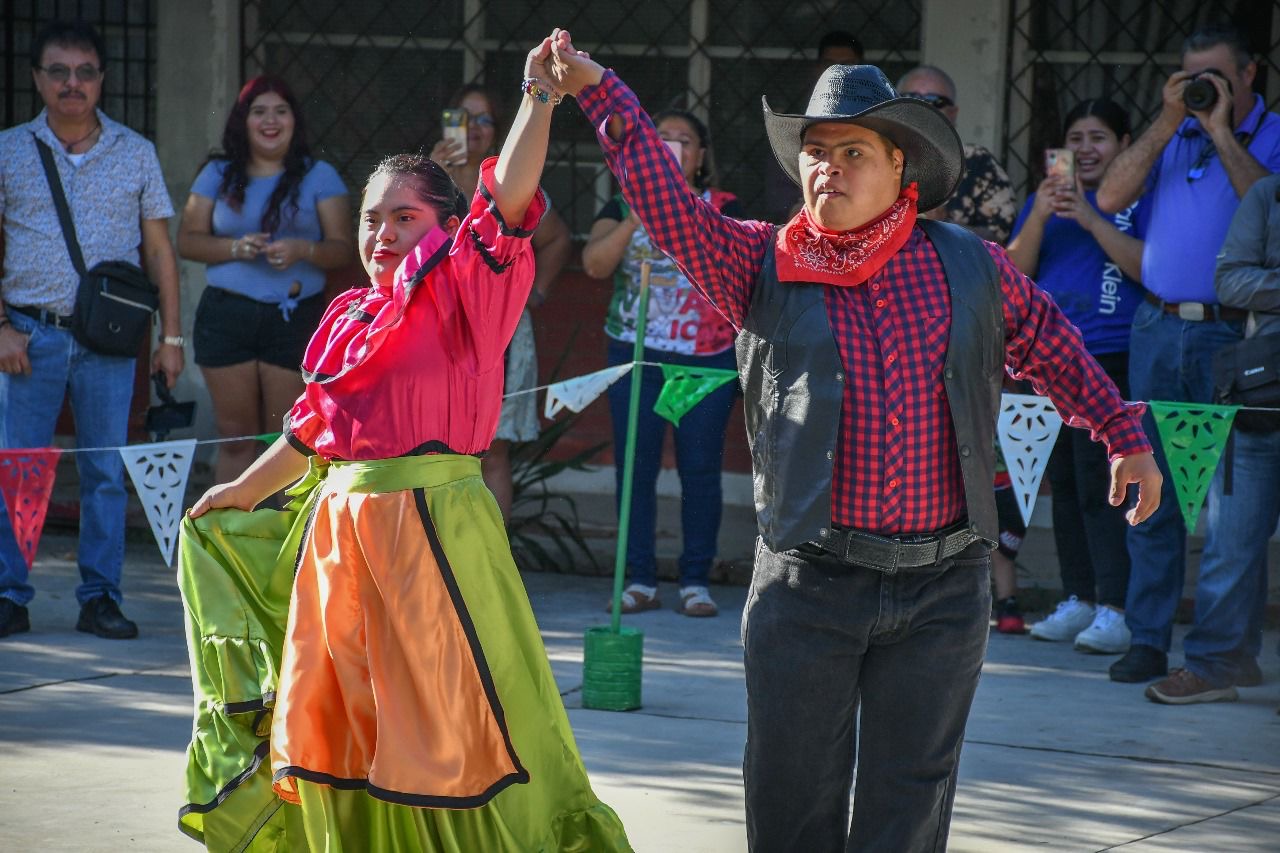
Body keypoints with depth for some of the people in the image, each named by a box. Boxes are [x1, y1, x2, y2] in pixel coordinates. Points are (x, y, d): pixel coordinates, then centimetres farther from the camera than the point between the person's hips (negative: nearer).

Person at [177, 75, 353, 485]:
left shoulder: (319, 177, 7)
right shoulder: (218, 174, 11)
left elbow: (342, 249, 2)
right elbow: (187, 240, 6)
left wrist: (304, 250, -18)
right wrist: (235, 248, -12)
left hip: (296, 317, -2)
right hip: (227, 315, 2)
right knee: (235, 437, 4)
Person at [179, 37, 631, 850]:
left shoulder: (462, 291, -4)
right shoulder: (348, 315, 14)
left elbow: (508, 199, -20)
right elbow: (312, 428, 25)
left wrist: (539, 97, -30)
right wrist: (240, 493, 33)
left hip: (431, 522, -7)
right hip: (341, 526, 7)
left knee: (450, 720, -8)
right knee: (341, 724, 11)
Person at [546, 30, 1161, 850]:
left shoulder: (969, 266, 6)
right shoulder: (762, 266, 2)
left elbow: (1053, 346, 20)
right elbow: (666, 198, -7)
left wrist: (1126, 436, 21)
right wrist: (600, 91, -15)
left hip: (942, 589, 1)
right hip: (809, 583, -1)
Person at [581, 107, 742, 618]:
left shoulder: (721, 207, 6)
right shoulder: (625, 205, 8)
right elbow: (595, 264, -6)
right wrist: (637, 217, -16)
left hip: (706, 357, -1)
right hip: (635, 352, 1)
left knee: (700, 470, -1)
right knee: (635, 466, 1)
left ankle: (696, 582, 6)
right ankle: (640, 580, 8)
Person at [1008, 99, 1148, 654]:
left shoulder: (1138, 198, 1)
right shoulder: (1047, 200, 16)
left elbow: (1148, 268, -11)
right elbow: (1015, 273, 9)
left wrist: (1090, 219, -17)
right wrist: (1038, 218, -7)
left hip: (1111, 361, -6)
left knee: (1101, 486, -12)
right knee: (1064, 485, 9)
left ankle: (1114, 610, -12)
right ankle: (1078, 600, 16)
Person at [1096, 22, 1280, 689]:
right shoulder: (1171, 135, 15)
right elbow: (1110, 198, 3)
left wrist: (1221, 132, -12)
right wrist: (1168, 122, -2)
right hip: (1159, 331, 4)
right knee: (1151, 493, 5)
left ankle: (1218, 649, -2)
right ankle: (1147, 638, 11)